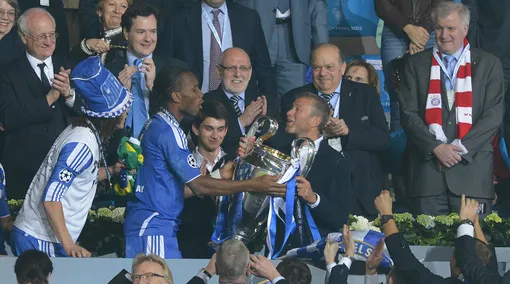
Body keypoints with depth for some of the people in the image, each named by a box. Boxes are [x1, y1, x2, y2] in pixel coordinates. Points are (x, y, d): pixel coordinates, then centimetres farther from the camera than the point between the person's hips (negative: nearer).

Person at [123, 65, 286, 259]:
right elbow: (198, 186, -18)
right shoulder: (167, 131, -14)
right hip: (154, 227, -10)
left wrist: (218, 177, 12)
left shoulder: (157, 125, 17)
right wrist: (253, 185, -17)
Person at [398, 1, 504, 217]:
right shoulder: (417, 64, 11)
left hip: (472, 166, -1)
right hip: (427, 165, 1)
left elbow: (493, 115, 1)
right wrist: (436, 147, -9)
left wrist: (461, 147, -10)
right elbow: (409, 114, 5)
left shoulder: (488, 64, 8)